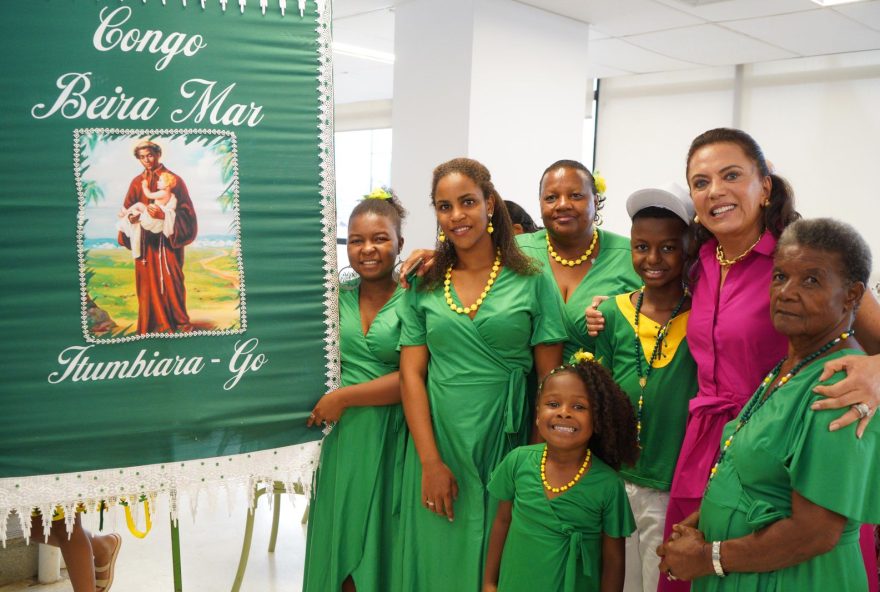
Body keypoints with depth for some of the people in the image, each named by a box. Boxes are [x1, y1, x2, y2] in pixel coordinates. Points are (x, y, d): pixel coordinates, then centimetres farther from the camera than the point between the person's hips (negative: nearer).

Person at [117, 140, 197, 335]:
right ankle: (156, 323, 12)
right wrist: (131, 217, -12)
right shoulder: (137, 183, 10)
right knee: (148, 281, 3)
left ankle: (180, 322, 11)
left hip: (168, 241, -4)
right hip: (145, 242, 4)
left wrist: (164, 215, -22)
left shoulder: (173, 180, -2)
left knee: (170, 280, -3)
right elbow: (126, 210, 11)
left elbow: (185, 211, -6)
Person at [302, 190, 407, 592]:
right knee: (342, 536, 13)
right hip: (343, 435, 4)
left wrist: (341, 397, -12)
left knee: (382, 539, 8)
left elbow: (411, 379, -15)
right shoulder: (336, 298, 5)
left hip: (390, 436, -3)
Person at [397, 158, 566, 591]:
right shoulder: (424, 286, 4)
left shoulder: (531, 283, -2)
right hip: (438, 443, 2)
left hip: (506, 442, -1)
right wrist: (430, 461, -8)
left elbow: (550, 380, 0)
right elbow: (411, 375, 0)